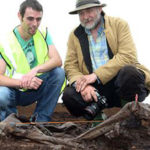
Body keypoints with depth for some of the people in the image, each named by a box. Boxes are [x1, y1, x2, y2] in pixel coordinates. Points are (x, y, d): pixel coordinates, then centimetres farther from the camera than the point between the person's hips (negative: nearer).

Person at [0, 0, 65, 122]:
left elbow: (57, 60, -14)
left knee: (59, 72, -23)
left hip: (36, 89, 4)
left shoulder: (43, 34, -1)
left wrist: (36, 70, -33)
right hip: (15, 91, -3)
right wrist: (23, 83, -37)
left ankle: (41, 119, -13)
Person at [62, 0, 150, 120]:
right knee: (69, 95, -27)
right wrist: (82, 83, -19)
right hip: (95, 88, 2)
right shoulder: (75, 35, 13)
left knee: (129, 72, -35)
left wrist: (97, 75, -19)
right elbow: (70, 66, 6)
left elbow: (127, 56, -10)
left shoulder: (119, 24, 3)